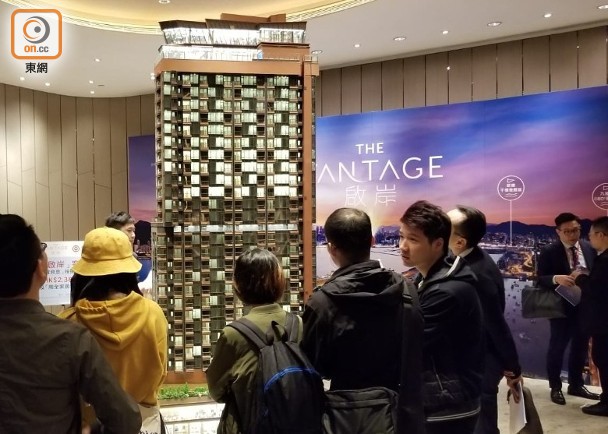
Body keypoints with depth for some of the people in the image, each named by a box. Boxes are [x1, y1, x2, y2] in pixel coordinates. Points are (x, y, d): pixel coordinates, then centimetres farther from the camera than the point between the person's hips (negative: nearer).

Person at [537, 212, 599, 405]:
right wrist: (556, 278, -32)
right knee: (557, 347, 7)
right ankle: (555, 387, 22)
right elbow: (540, 279, -13)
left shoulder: (589, 248, 2)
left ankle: (576, 385, 32)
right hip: (562, 307, -4)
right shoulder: (549, 252, -11)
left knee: (581, 347, 16)